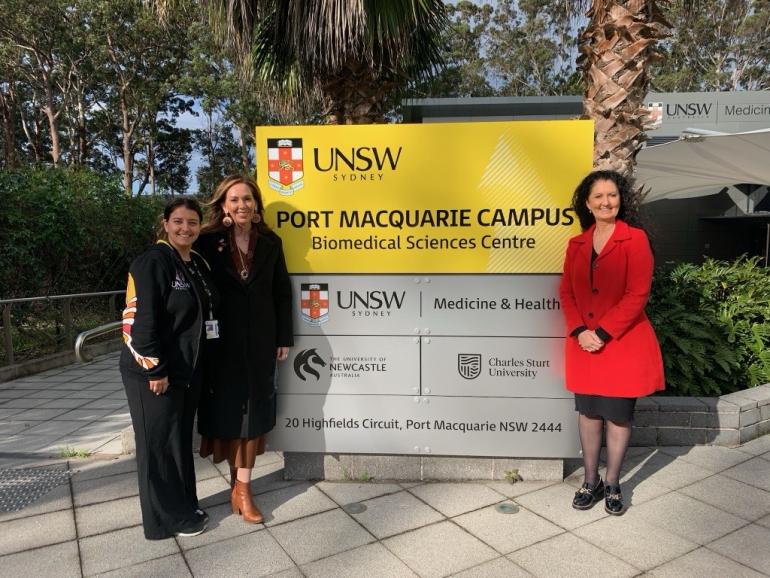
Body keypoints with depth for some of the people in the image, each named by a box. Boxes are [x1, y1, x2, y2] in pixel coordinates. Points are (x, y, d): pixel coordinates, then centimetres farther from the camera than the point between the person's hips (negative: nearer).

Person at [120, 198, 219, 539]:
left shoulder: (198, 264, 10)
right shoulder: (153, 261, -15)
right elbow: (139, 319, -20)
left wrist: (197, 366, 14)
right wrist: (155, 369, -20)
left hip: (187, 371, 8)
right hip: (152, 372, -8)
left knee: (181, 441, 17)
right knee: (160, 444, 6)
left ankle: (184, 508, 33)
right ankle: (166, 519, 21)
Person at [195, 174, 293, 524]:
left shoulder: (271, 243, 2)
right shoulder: (209, 242, -4)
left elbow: (282, 293, 4)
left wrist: (285, 338, 3)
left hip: (260, 340, 2)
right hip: (222, 341, -1)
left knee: (253, 408, 6)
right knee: (227, 407, 8)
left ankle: (243, 488, 18)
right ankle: (237, 481, 27)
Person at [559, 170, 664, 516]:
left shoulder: (635, 239, -7)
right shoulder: (577, 244, 8)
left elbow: (637, 295, -13)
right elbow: (566, 292, 6)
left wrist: (602, 333, -16)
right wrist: (579, 331, -8)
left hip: (624, 344, -4)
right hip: (584, 344, 4)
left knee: (619, 415, 8)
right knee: (589, 412, 12)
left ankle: (612, 484, 26)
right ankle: (590, 481, 27)